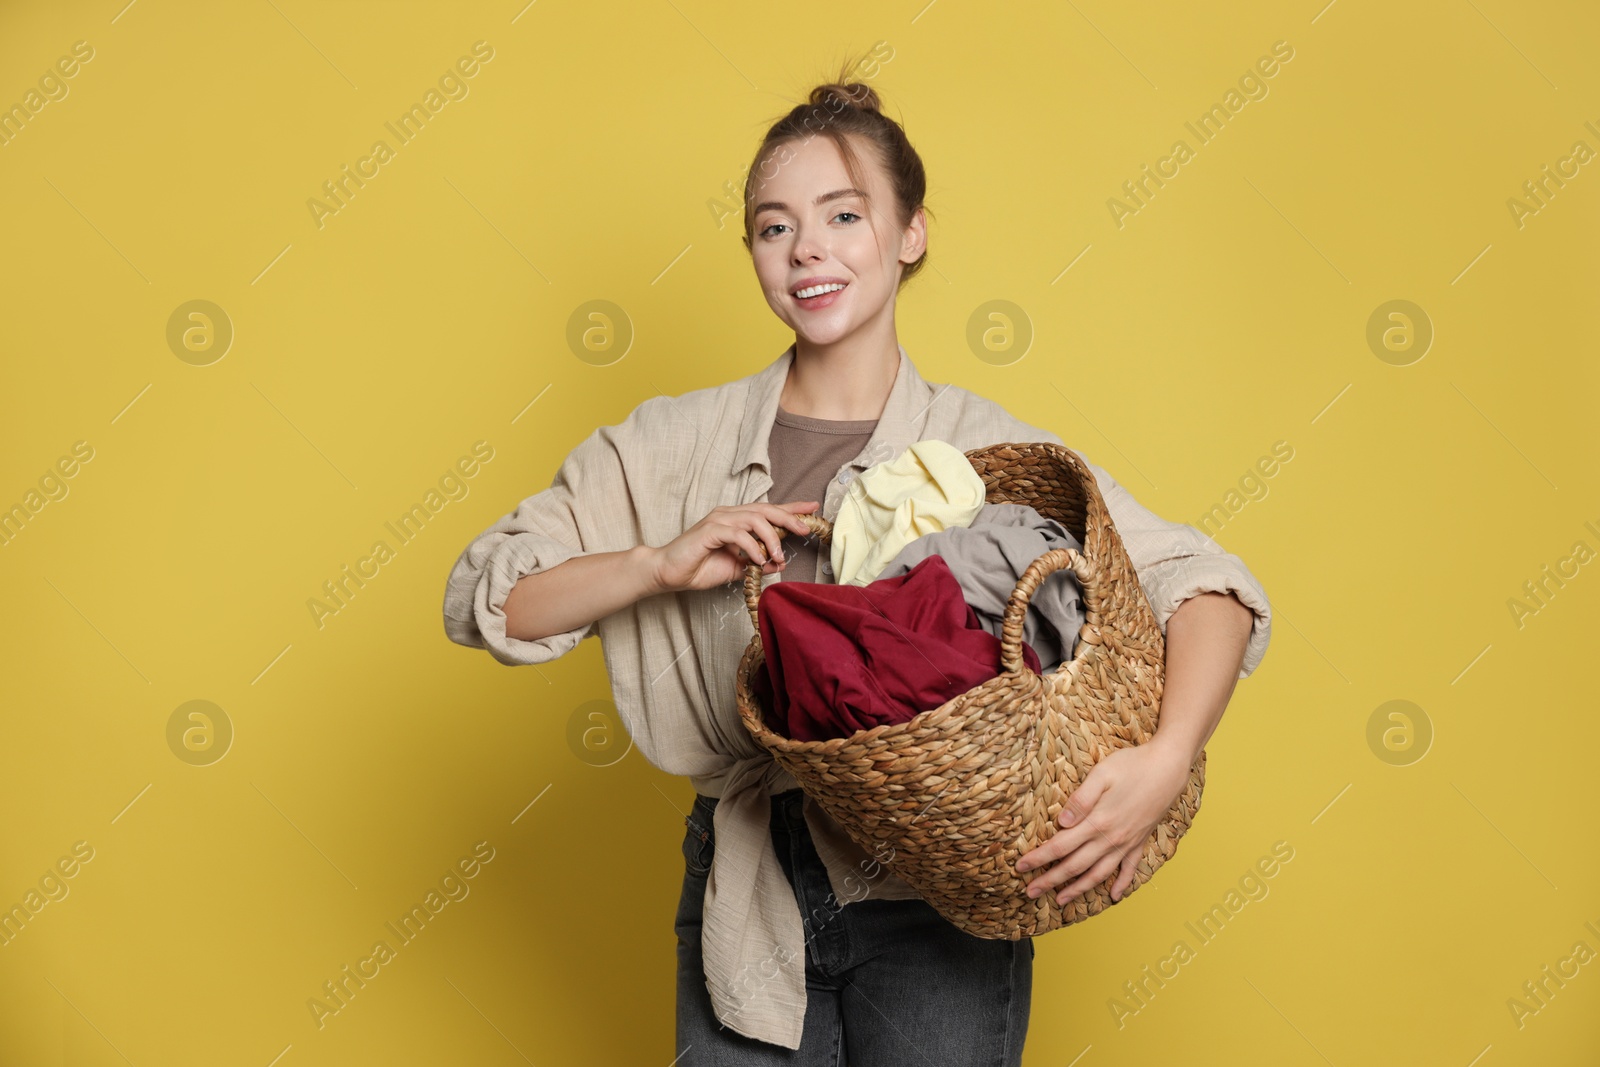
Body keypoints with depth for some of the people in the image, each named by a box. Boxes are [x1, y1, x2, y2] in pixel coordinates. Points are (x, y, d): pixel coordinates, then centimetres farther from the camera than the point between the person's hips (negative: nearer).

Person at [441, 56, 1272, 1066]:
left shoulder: (988, 452, -8)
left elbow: (1212, 587, -13)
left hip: (933, 901, -1)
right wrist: (664, 565, -18)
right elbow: (481, 597, -3)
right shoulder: (673, 446, -1)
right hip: (745, 894, 2)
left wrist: (1164, 759, -31)